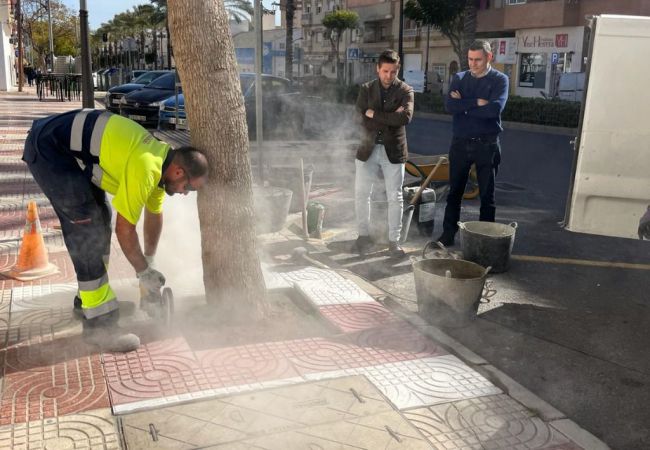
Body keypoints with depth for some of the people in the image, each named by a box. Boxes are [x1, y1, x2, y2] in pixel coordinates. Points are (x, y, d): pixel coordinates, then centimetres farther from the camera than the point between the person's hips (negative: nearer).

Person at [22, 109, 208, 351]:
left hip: (69, 147, 10)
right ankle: (99, 322, -9)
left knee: (99, 219, 13)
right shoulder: (145, 169, -26)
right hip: (48, 150, -10)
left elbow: (154, 214, 17)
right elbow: (125, 229, -18)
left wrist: (149, 261, 24)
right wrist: (144, 272, -5)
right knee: (88, 231, -13)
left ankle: (88, 298, 26)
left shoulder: (161, 158, 3)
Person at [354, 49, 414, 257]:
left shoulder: (405, 90, -2)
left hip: (393, 151, -2)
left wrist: (375, 115, -17)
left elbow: (406, 117, -21)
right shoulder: (366, 89, 3)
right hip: (368, 150, 2)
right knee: (361, 194, 7)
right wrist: (391, 117, -16)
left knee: (395, 197, 3)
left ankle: (394, 241, 14)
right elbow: (365, 121, -11)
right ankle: (364, 235, 24)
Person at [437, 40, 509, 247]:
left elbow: (495, 108, -20)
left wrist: (463, 106, -13)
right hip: (460, 143, 3)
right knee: (455, 191, 10)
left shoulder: (499, 80, -3)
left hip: (487, 145, -3)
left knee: (487, 194, 6)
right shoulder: (459, 78, 6)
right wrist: (476, 102, -16)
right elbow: (449, 105, -10)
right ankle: (448, 233, 20)